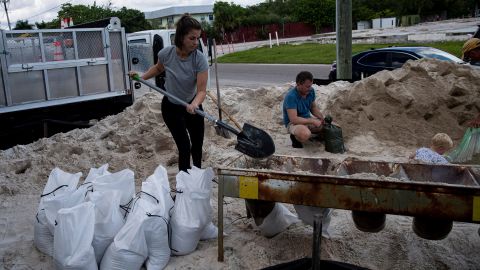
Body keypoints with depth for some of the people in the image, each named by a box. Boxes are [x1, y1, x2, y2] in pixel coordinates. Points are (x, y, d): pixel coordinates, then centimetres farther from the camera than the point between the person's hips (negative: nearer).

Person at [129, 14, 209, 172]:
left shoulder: (200, 60, -25)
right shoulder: (166, 53, -20)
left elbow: (202, 90, -30)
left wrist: (194, 105, -49)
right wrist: (142, 77, -3)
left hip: (192, 106, 1)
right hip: (171, 108, -1)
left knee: (197, 146, 15)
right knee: (184, 148, -8)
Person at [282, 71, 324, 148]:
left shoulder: (311, 91, -6)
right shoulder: (291, 96, -28)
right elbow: (293, 119, -32)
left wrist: (322, 118, -7)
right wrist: (312, 121, -27)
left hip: (307, 118, 7)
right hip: (293, 123, -7)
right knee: (305, 134, -40)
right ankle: (295, 137, -5)